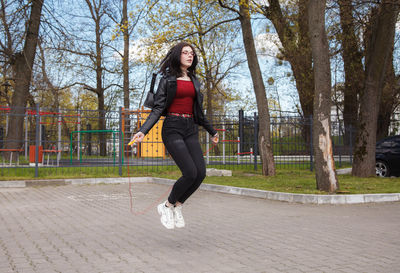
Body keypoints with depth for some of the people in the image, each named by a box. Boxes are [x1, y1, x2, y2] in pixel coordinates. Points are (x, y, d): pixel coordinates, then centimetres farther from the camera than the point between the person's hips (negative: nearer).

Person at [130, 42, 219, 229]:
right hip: (172, 129, -6)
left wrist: (211, 131, 30)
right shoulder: (167, 79, 2)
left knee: (201, 173, -10)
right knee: (190, 173, -18)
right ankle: (167, 206, 5)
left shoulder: (194, 80, 17)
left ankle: (177, 206, 11)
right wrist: (143, 130, -17)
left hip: (191, 129, 6)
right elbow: (158, 108, -4)